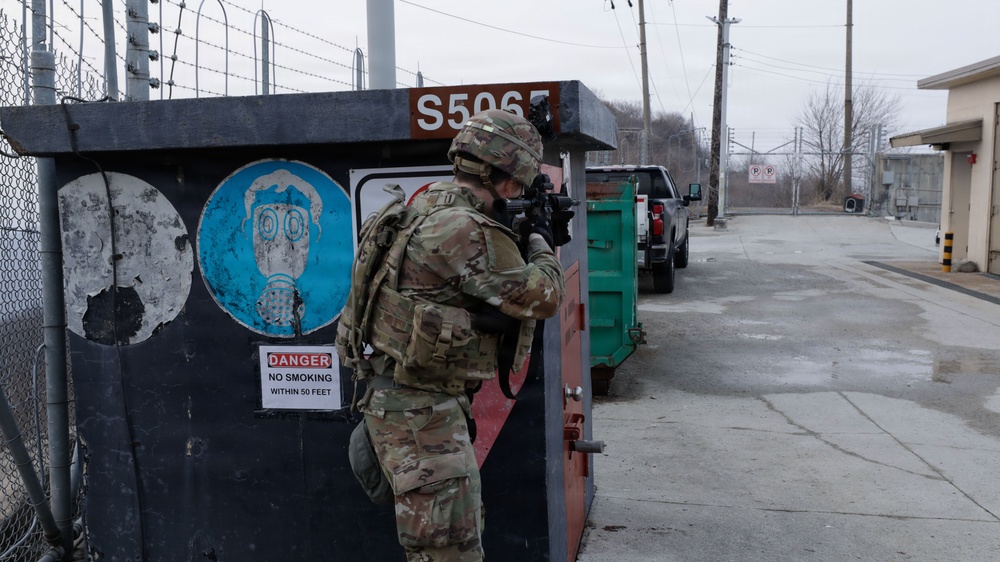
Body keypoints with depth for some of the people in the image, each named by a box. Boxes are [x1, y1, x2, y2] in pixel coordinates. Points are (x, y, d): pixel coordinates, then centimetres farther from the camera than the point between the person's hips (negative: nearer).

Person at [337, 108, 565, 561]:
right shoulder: (461, 228, -23)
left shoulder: (430, 204, 8)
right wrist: (540, 244, 2)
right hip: (417, 408, -10)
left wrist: (518, 241, 13)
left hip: (420, 400, 10)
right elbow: (541, 298, -16)